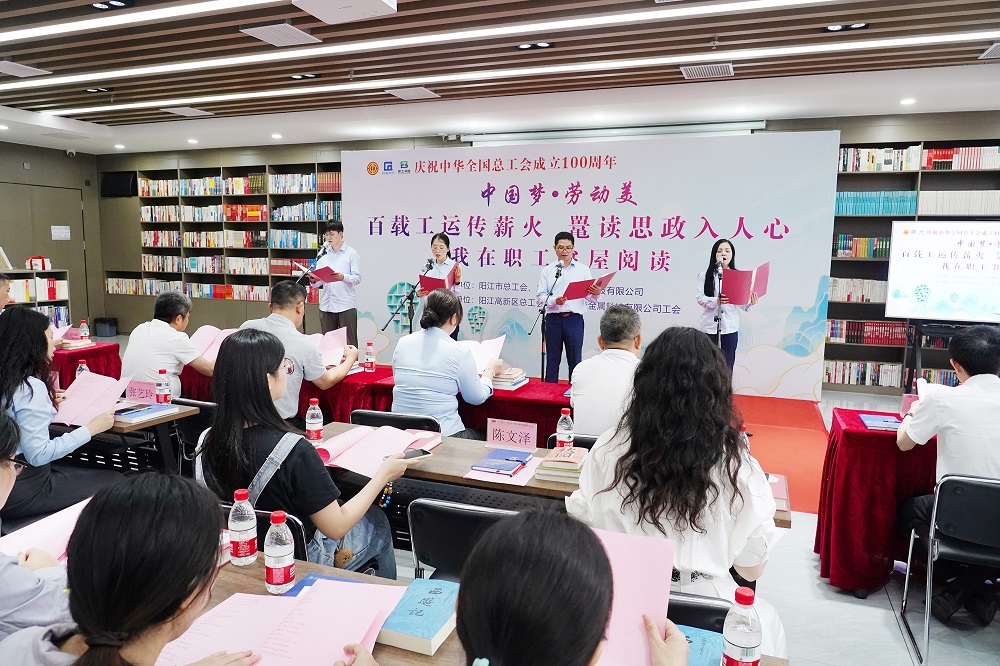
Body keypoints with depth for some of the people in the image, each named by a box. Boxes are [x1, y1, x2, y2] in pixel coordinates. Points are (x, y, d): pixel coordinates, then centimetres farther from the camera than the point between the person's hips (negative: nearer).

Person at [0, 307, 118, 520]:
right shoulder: (31, 387, -21)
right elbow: (38, 454, -24)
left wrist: (48, 405, 18)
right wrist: (90, 428, -18)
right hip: (22, 491, -9)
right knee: (114, 482, 1)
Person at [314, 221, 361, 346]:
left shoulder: (352, 254, 3)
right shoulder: (323, 254, 16)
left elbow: (357, 278, -5)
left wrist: (343, 277, -24)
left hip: (346, 304, -4)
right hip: (326, 305, 4)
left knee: (349, 342, -3)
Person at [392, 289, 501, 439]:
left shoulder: (402, 343, 1)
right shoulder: (460, 352, -13)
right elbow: (477, 398, -2)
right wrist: (490, 371, 17)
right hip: (442, 435, -5)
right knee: (484, 437, 22)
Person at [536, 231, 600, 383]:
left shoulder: (583, 270, 7)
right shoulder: (547, 271, 7)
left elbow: (590, 297, 3)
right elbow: (540, 296, 0)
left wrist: (595, 294, -20)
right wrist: (554, 300, -18)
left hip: (574, 319, 0)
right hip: (553, 318, 0)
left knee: (575, 358, 4)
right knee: (552, 358, 7)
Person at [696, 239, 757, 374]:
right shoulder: (705, 275, 3)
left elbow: (742, 304, 4)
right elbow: (700, 298, -7)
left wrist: (750, 303, -19)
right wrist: (716, 301, -26)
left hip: (730, 328, 1)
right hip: (710, 327, -1)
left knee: (727, 368, 4)